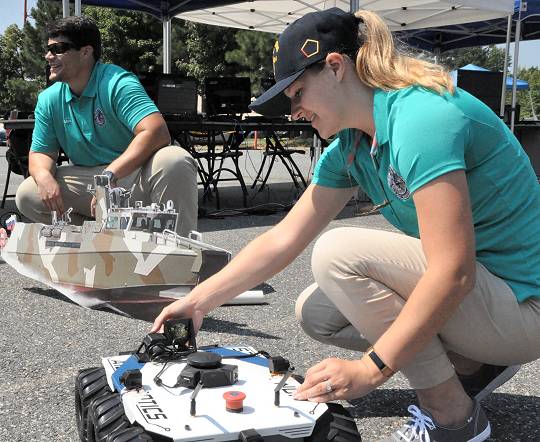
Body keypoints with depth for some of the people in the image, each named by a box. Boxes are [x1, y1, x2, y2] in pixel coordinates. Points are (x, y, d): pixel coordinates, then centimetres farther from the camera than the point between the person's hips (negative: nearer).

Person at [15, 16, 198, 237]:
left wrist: (110, 175, -40)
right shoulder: (48, 99, 2)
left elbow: (157, 133, -32)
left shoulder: (117, 84, -17)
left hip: (134, 174, -5)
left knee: (175, 162, -35)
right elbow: (40, 152, 7)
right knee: (27, 196, -12)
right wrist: (44, 177, -20)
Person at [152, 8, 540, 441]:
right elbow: (283, 239, 4)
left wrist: (369, 370, -26)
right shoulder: (349, 146, 2)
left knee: (337, 253, -23)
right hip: (472, 289, 9)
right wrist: (199, 300, 1)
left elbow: (453, 271, -30)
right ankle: (472, 365, 11)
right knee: (314, 312, 9)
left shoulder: (421, 116, -25)